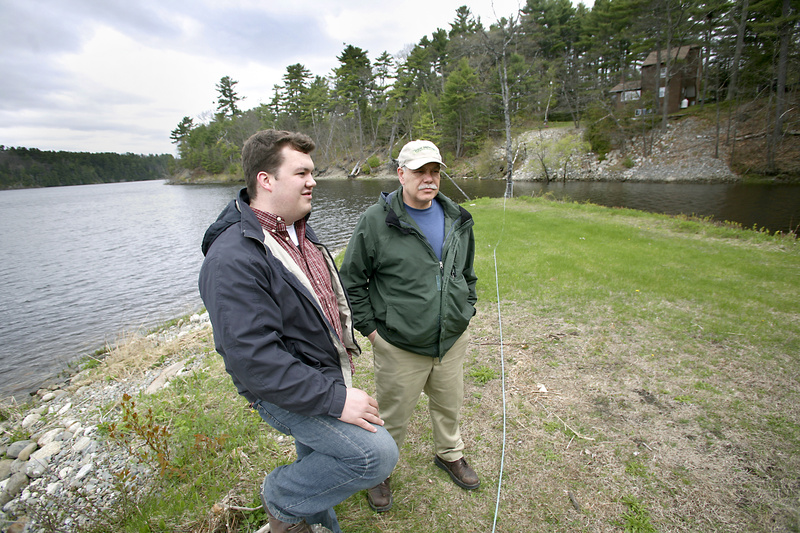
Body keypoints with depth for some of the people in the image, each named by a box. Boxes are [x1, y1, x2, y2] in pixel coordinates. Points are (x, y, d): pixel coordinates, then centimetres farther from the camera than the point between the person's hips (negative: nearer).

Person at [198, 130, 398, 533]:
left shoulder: (297, 230, 4)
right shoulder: (233, 258, -27)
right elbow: (253, 358, -31)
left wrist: (342, 346, 17)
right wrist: (334, 398, -28)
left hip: (325, 375, 9)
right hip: (285, 392, -9)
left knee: (319, 464, 25)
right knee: (376, 453, -17)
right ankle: (282, 499, 8)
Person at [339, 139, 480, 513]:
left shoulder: (458, 219, 4)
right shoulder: (376, 221, -12)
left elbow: (468, 273, 17)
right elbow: (351, 280, -6)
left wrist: (467, 312, 11)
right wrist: (370, 328, -8)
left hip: (452, 341, 5)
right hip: (400, 347, -4)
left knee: (449, 404, 25)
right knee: (393, 417, 14)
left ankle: (450, 454, 54)